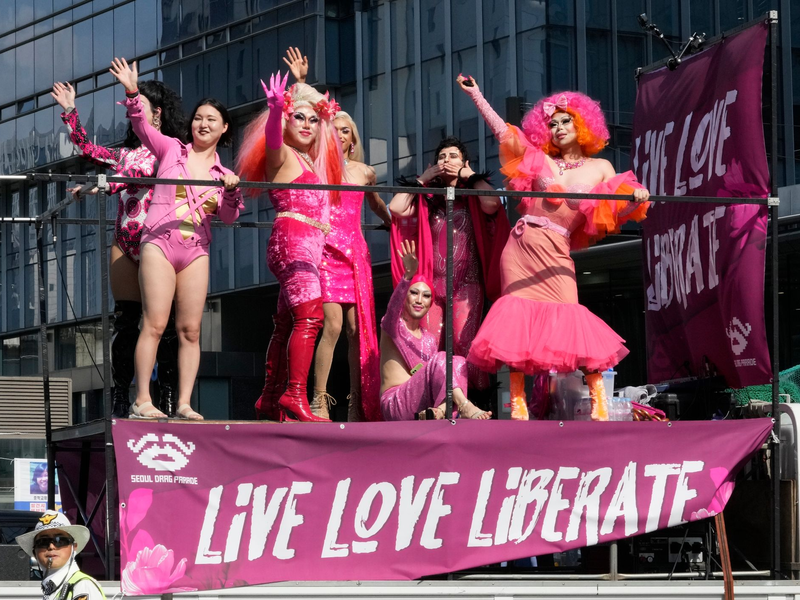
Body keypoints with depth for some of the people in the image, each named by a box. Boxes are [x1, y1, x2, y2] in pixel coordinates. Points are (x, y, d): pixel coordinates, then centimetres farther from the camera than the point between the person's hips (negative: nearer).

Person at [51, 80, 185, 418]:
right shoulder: (126, 153, 23)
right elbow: (87, 149, 30)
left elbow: (145, 172, -12)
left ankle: (168, 400, -9)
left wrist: (106, 184, -22)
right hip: (125, 244, 6)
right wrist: (69, 111, 26)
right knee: (124, 321, 0)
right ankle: (120, 400, -2)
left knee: (164, 321, -8)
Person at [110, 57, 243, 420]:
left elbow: (228, 217, 8)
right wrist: (132, 94, -19)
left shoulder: (222, 173, 16)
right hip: (160, 242, -3)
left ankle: (184, 403, 0)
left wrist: (231, 191, -10)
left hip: (196, 250, 3)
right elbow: (142, 126, -4)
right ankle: (142, 400, -12)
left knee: (191, 330, -1)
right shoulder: (171, 149, 9)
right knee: (154, 323, -11)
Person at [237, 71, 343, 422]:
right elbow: (272, 139, -26)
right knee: (309, 317, -22)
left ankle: (271, 400, 16)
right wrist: (275, 109, -44)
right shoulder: (281, 155, -3)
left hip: (308, 245, 10)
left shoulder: (311, 161, 21)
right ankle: (295, 396, -30)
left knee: (287, 324, 11)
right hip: (292, 239, -10)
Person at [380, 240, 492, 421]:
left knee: (459, 363, -17)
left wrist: (440, 409, -9)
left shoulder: (430, 340, 21)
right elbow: (394, 306, -22)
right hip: (395, 404, -6)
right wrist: (408, 275, -42)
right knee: (440, 359, -25)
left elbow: (436, 375, 14)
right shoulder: (392, 325, 2)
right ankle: (465, 407, -42)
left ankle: (435, 413, -37)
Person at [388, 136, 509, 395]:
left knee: (464, 343, -17)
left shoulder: (472, 197, 10)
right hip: (433, 281, 3)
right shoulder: (428, 198, 18)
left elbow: (492, 204, -12)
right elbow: (397, 208, 3)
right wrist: (423, 178, 10)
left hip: (466, 283, -3)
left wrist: (471, 175, 2)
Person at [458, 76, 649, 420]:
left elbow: (613, 215, 4)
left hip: (555, 253, -2)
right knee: (519, 315, -7)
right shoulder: (540, 160, 14)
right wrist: (475, 95, 14)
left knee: (569, 319, -14)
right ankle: (517, 401, -6)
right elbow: (503, 132, 14)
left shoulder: (600, 169, 10)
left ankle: (598, 398, -11)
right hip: (521, 246, 2)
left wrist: (635, 199, -16)